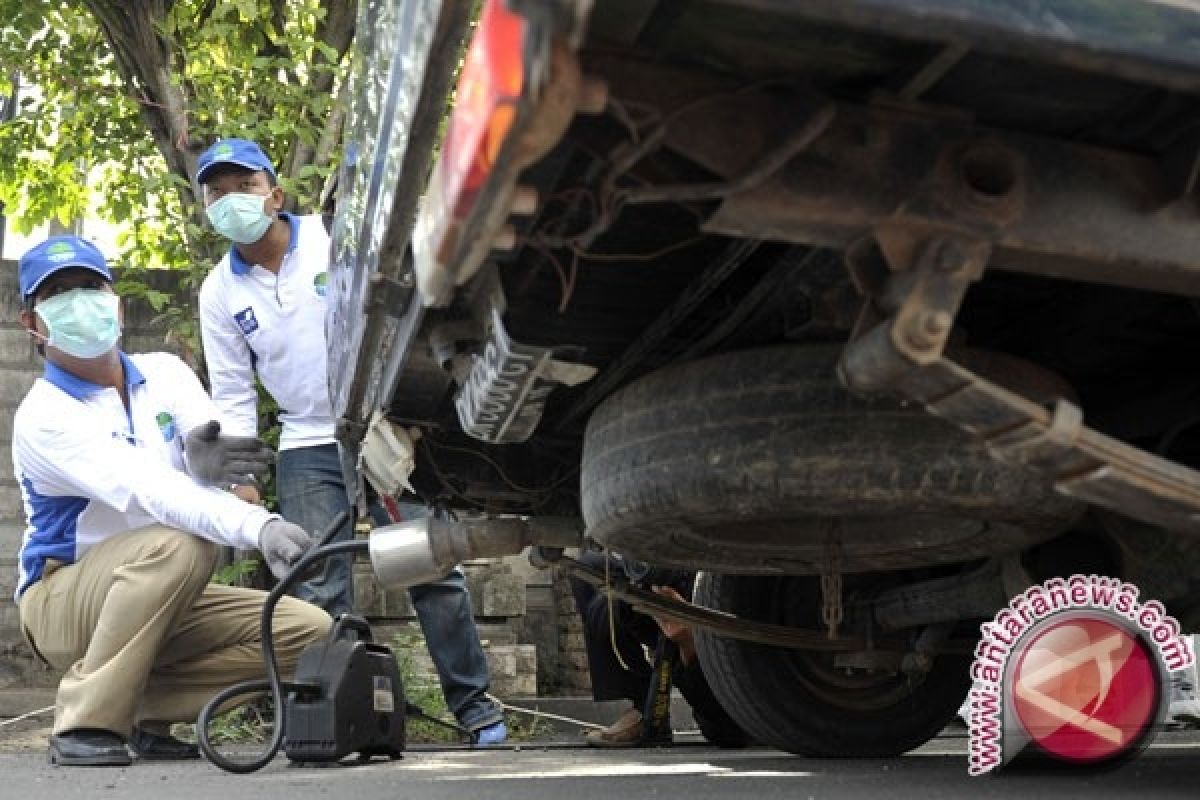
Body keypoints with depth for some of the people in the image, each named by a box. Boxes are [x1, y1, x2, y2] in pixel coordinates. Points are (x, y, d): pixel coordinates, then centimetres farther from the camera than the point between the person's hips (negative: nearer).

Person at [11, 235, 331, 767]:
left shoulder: (163, 373, 1)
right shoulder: (43, 416, -17)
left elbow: (230, 454, -16)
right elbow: (147, 488, -35)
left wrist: (207, 460, -43)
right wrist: (260, 528, -51)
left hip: (165, 601, 6)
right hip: (64, 600, -5)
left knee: (309, 632, -11)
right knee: (179, 545, -35)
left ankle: (146, 712, -3)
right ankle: (86, 722, -22)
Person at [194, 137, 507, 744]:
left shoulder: (337, 237, -4)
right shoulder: (219, 292, 3)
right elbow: (232, 394, 7)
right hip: (308, 448, 2)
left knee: (433, 570, -2)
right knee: (320, 595, -3)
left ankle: (474, 702, 8)